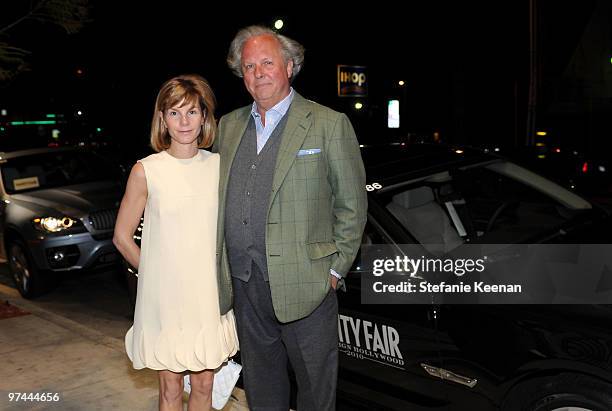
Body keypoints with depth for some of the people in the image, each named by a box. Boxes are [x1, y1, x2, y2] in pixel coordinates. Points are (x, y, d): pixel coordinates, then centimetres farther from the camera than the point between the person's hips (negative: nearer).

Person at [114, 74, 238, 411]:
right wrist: (156, 274, 0)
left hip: (209, 295, 3)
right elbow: (122, 236, 1)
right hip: (165, 297, -2)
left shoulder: (218, 166, 1)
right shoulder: (146, 171, -8)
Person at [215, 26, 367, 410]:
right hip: (244, 283, 5)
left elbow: (352, 203, -4)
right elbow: (219, 199, 15)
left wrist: (335, 269, -6)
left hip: (303, 282, -5)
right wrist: (221, 263, 10)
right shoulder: (229, 125, 11)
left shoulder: (329, 124, -6)